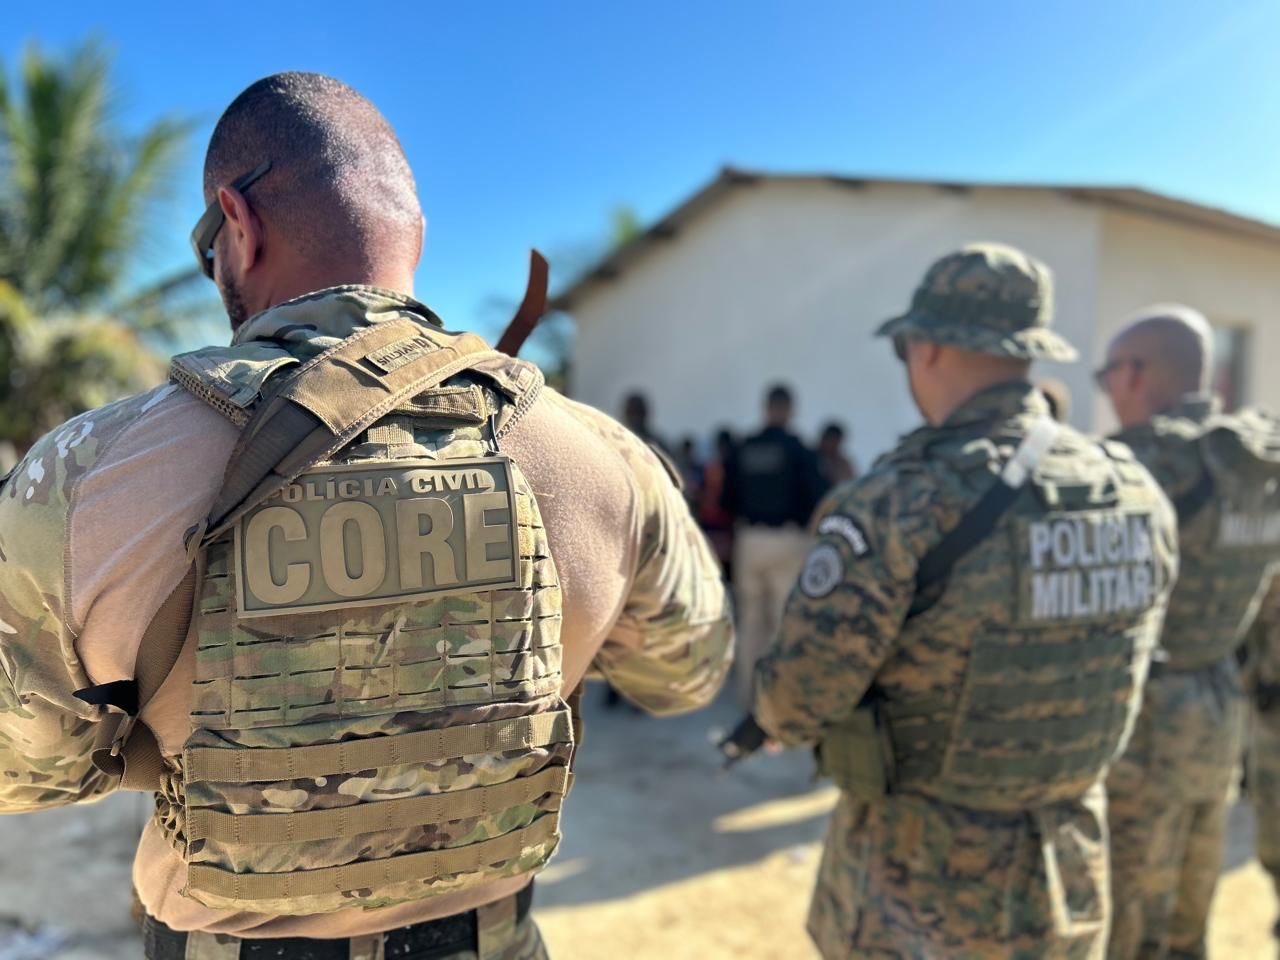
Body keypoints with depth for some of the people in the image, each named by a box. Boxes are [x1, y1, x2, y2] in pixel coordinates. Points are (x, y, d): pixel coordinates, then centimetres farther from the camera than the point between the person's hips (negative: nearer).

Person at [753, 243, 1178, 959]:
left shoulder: (902, 503, -25)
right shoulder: (1140, 496, -5)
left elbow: (795, 704, -21)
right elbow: (1115, 673, 8)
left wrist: (772, 709, 2)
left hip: (918, 886, -5)